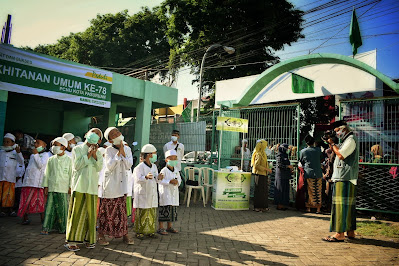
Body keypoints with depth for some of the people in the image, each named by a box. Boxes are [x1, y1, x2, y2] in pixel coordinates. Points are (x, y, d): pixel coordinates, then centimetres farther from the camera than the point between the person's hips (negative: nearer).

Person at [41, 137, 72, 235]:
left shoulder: (68, 160, 3)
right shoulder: (51, 160, 10)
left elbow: (71, 174, 3)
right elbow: (47, 173, 13)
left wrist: (70, 187, -1)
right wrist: (46, 186, 7)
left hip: (63, 189, -2)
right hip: (52, 188, 2)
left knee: (63, 208, 2)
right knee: (50, 207, 0)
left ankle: (63, 228, 13)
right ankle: (46, 228, 6)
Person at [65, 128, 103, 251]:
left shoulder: (98, 153, 16)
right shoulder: (77, 149, 7)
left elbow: (99, 168, 1)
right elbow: (76, 166, -5)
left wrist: (94, 155, -9)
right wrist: (88, 155, -8)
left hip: (92, 187, 3)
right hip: (79, 186, -3)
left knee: (90, 213, 4)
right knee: (76, 212, -4)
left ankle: (88, 239, 15)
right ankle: (71, 240, 3)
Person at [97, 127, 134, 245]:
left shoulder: (127, 149, 7)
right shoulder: (109, 150, -6)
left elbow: (129, 166, -2)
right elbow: (109, 166, -16)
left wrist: (123, 153, -11)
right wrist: (118, 153, -17)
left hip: (122, 184, 4)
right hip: (110, 183, -4)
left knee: (122, 209, 7)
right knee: (106, 210, 2)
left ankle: (124, 234, 15)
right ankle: (101, 235, 13)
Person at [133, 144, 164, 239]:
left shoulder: (154, 166, 12)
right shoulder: (140, 167, -11)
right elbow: (137, 179, -21)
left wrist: (158, 178, -5)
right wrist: (146, 177, -37)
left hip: (152, 194, 7)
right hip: (142, 194, -7)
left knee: (152, 214, 10)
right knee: (141, 214, -1)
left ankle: (150, 231, 20)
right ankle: (139, 231, 10)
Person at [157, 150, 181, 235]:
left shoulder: (176, 170, 10)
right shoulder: (164, 170, -11)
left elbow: (179, 179, 15)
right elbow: (160, 180, -19)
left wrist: (177, 182, -8)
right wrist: (170, 181, -25)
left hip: (174, 193, 7)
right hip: (165, 192, -7)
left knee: (173, 210, 12)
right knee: (164, 210, -6)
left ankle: (169, 227, 26)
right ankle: (161, 228, 4)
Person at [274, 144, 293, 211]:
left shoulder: (285, 156, 19)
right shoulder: (279, 156, -8)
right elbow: (279, 165, -17)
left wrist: (290, 168, 11)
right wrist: (288, 166, -16)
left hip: (285, 176, 9)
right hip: (281, 176, -9)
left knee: (285, 190, 8)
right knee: (280, 190, -6)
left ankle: (283, 205, 13)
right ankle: (279, 205, 0)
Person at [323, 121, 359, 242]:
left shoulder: (351, 139, -10)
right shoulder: (347, 140, 22)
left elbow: (341, 155, -19)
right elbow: (338, 154, 21)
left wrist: (332, 144, -6)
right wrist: (331, 145, 10)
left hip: (345, 178, -10)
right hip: (345, 177, 10)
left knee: (341, 204, -11)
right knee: (348, 204, 13)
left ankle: (339, 234, -10)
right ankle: (350, 232, 20)